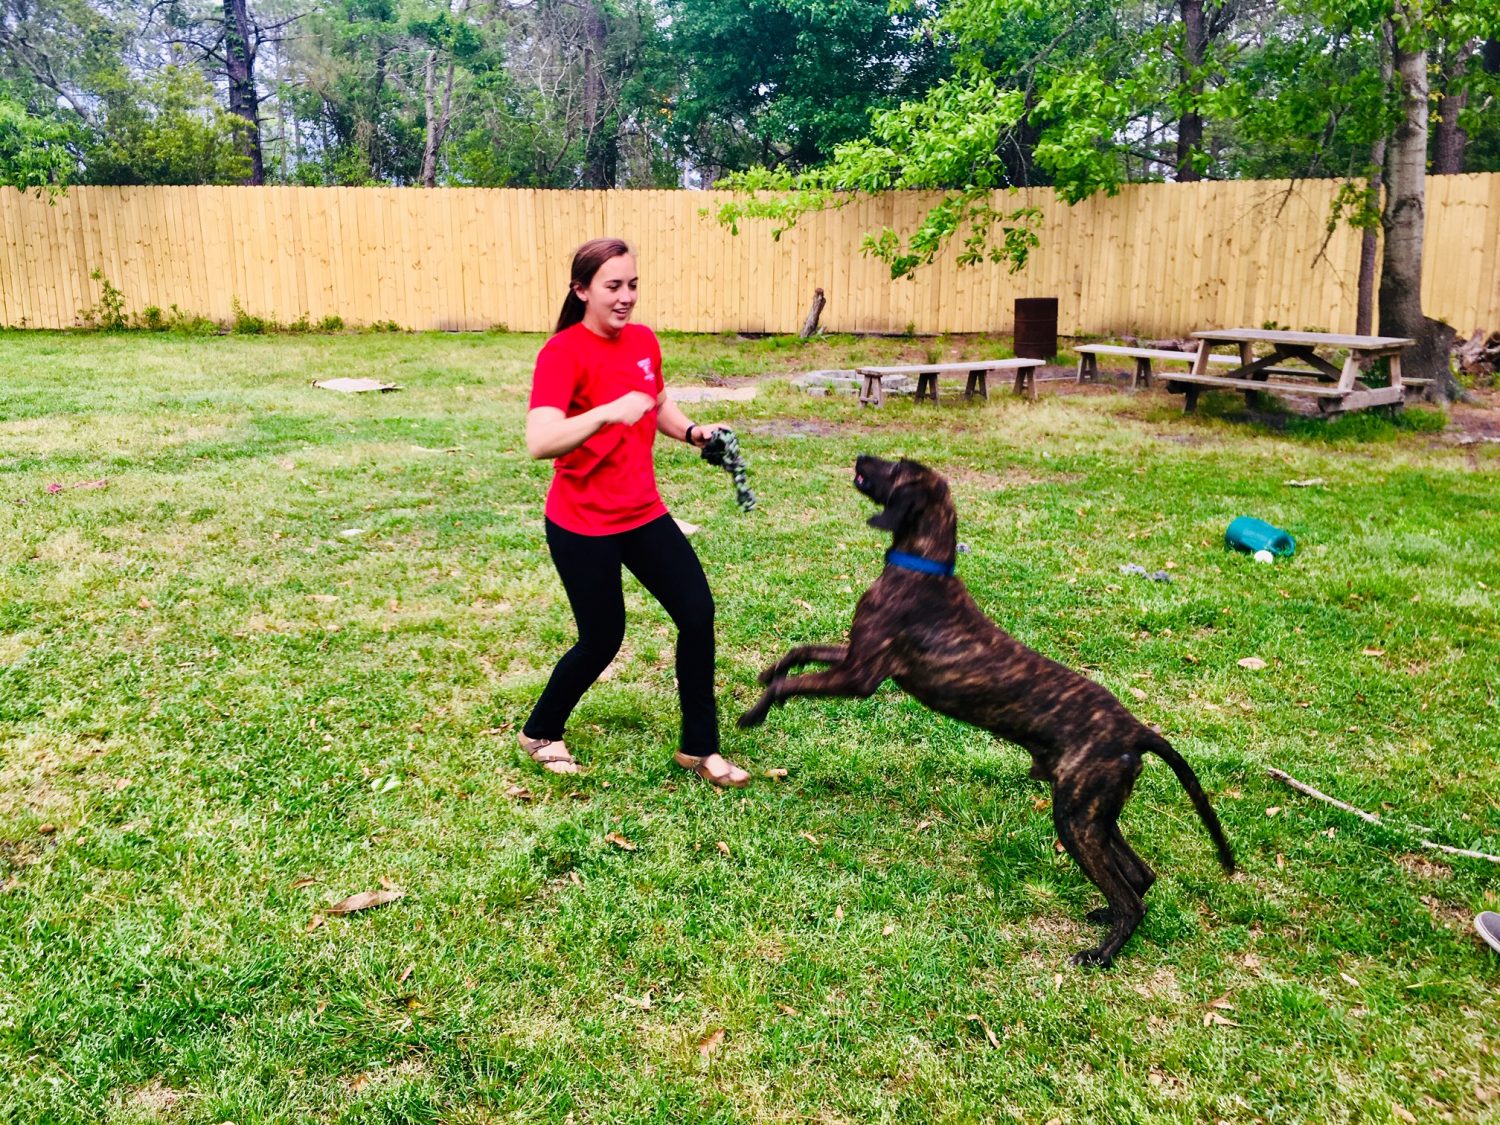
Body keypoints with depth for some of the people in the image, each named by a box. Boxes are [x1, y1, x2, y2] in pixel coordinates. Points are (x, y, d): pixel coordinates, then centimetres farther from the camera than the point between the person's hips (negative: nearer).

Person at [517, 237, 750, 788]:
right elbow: (539, 442, -31)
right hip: (582, 525, -6)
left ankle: (699, 748, 16)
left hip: (643, 512, 6)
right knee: (602, 640, 5)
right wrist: (608, 411, -44)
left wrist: (692, 431, 2)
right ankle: (540, 733, 33)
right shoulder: (562, 352, -18)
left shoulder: (644, 341, 3)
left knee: (698, 614, -1)